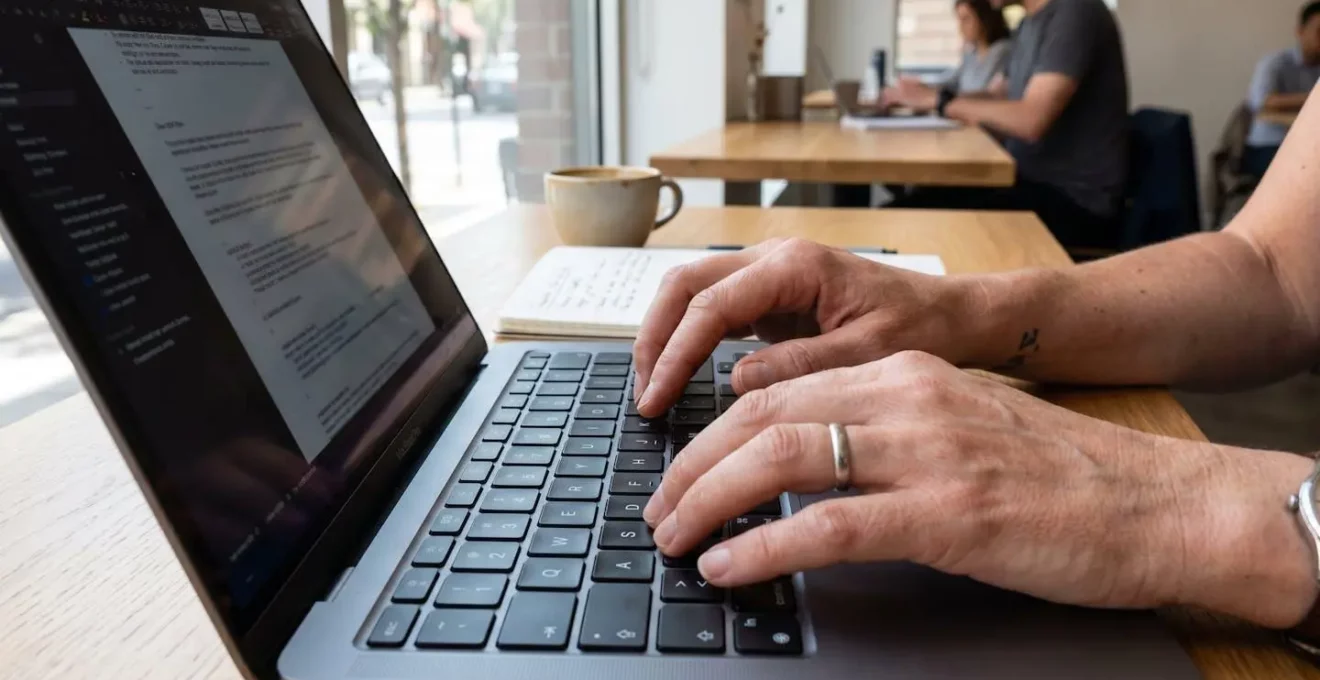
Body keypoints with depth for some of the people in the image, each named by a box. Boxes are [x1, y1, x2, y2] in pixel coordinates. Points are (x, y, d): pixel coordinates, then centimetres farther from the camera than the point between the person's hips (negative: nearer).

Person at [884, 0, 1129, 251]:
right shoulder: (1030, 23, 12)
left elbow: (1031, 120, -24)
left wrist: (938, 100, -15)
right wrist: (924, 97, 4)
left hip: (1073, 200, -8)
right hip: (1032, 180, 8)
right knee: (907, 207, -6)